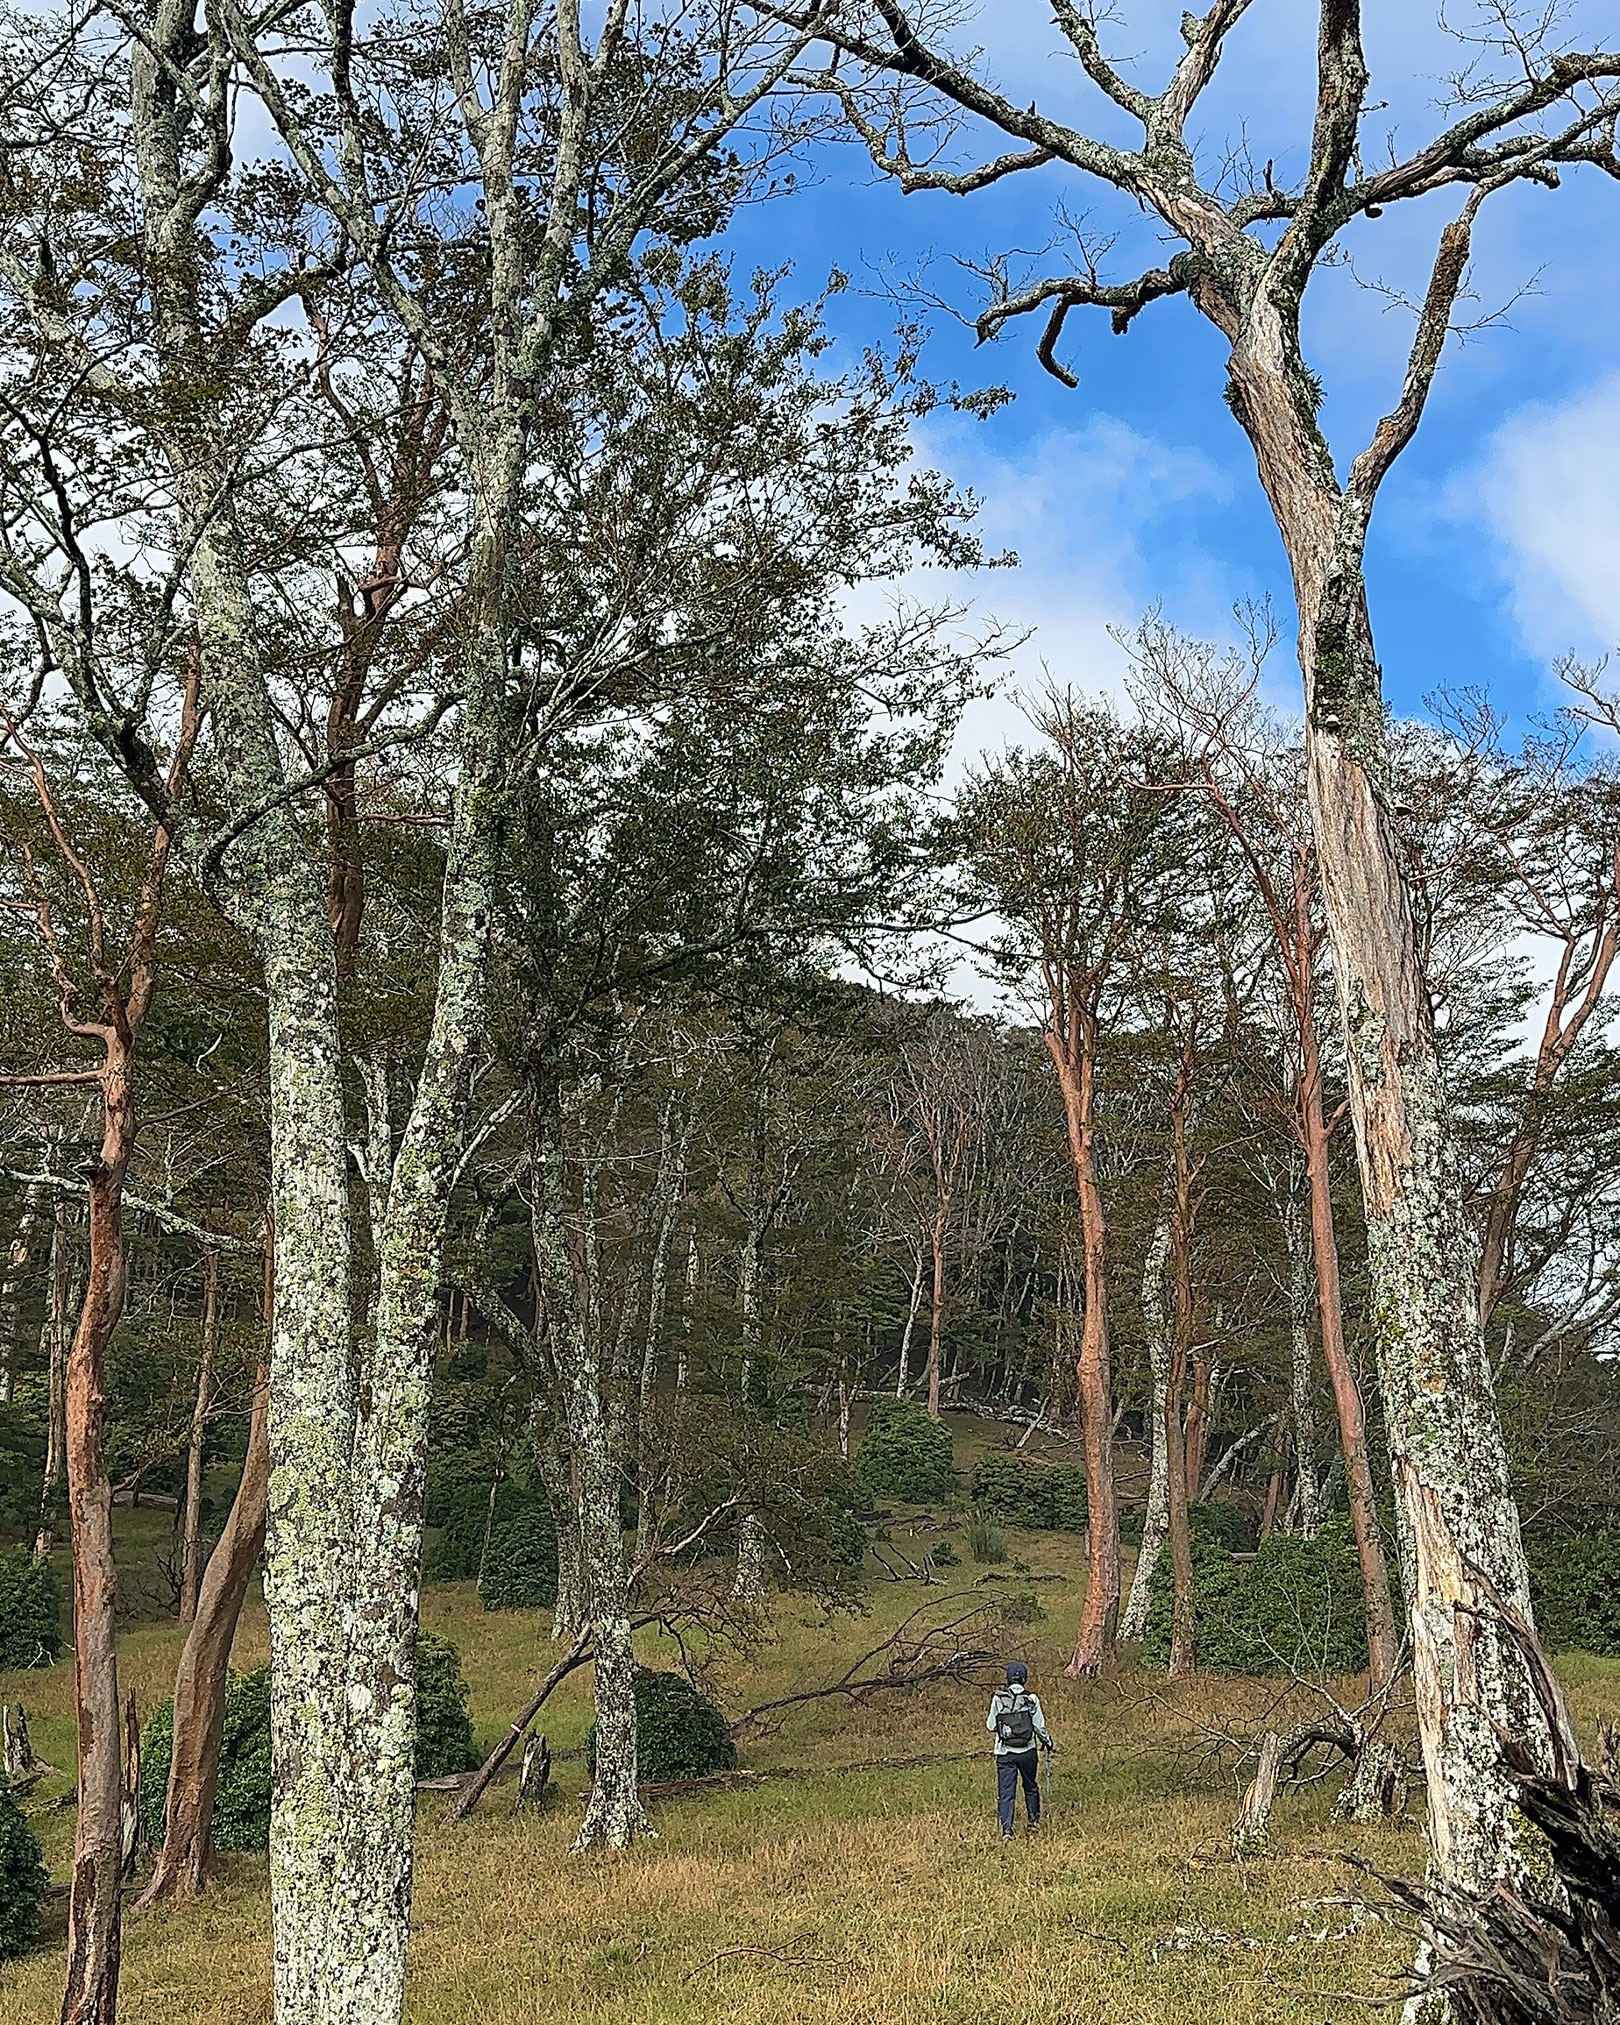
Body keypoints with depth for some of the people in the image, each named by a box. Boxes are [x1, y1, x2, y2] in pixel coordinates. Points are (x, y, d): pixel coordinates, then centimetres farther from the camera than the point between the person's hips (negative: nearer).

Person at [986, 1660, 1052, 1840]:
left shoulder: (998, 1699, -6)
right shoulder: (1032, 1699, -8)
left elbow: (991, 1726, -1)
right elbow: (1040, 1726, -5)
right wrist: (1049, 1743, 13)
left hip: (1005, 1752, -1)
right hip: (1027, 1751, 1)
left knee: (1006, 1793, 1)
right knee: (1031, 1787, 23)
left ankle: (1006, 1830, -11)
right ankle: (1034, 1821, 36)